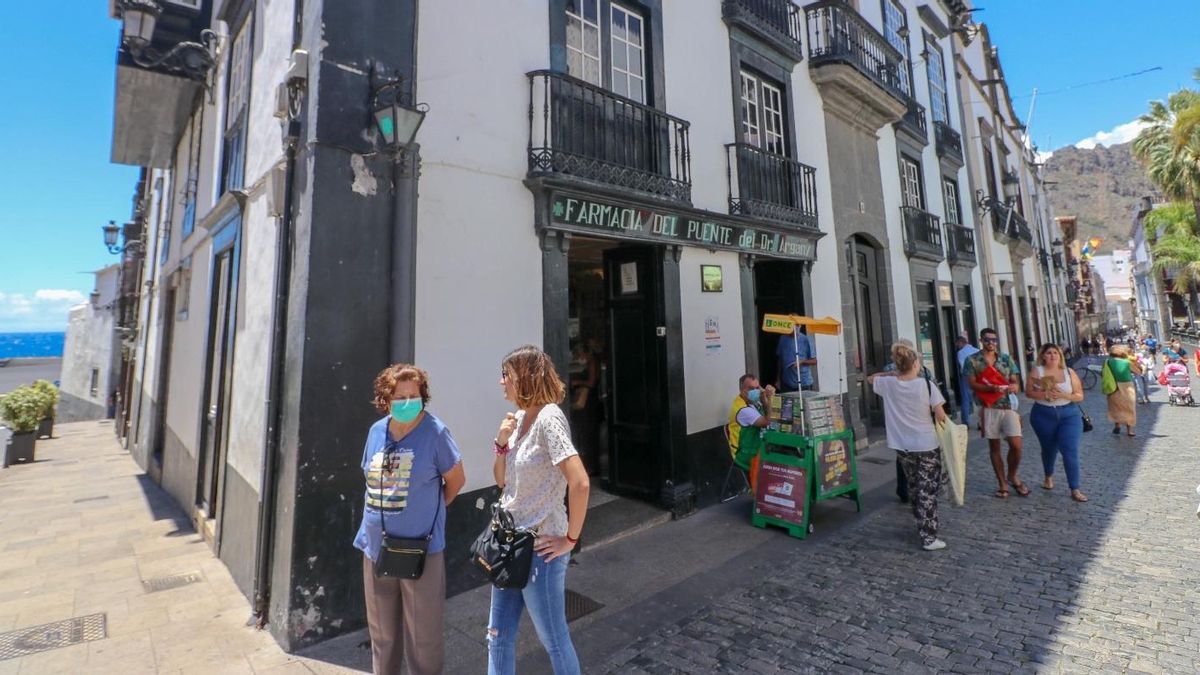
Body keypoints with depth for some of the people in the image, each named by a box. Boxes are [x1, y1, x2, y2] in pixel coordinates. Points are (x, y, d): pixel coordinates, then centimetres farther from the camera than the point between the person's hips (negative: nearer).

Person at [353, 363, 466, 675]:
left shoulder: (434, 431, -13)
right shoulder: (376, 431, 2)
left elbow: (456, 479, -4)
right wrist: (382, 512, 11)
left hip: (421, 550, -5)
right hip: (376, 547, 5)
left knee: (422, 636, 9)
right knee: (382, 634, 22)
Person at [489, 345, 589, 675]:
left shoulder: (548, 418, -21)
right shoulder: (519, 418, 5)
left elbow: (580, 483, -28)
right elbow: (502, 481, 11)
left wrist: (570, 539, -18)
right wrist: (501, 442, -6)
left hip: (539, 549, -8)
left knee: (554, 640, 12)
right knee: (498, 637, 19)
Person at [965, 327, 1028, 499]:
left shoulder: (1006, 359, 8)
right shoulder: (972, 360, -2)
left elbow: (1015, 381, 7)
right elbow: (972, 384, -7)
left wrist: (1015, 386, -17)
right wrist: (992, 388, -23)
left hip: (1009, 406, 2)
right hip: (988, 408, -2)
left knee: (1016, 445, -4)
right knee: (994, 447, 7)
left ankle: (1012, 477, 22)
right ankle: (1003, 483, 18)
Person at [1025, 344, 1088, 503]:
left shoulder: (1069, 372, -1)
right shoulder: (1037, 371, -5)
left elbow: (1079, 396, -1)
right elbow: (1029, 392, -6)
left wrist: (1063, 395, -19)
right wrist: (1045, 395, -23)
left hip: (1069, 415, 1)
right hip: (1044, 415, 0)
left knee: (1071, 451, -7)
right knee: (1049, 449, 16)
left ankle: (1075, 490, 1)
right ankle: (1048, 477, 42)